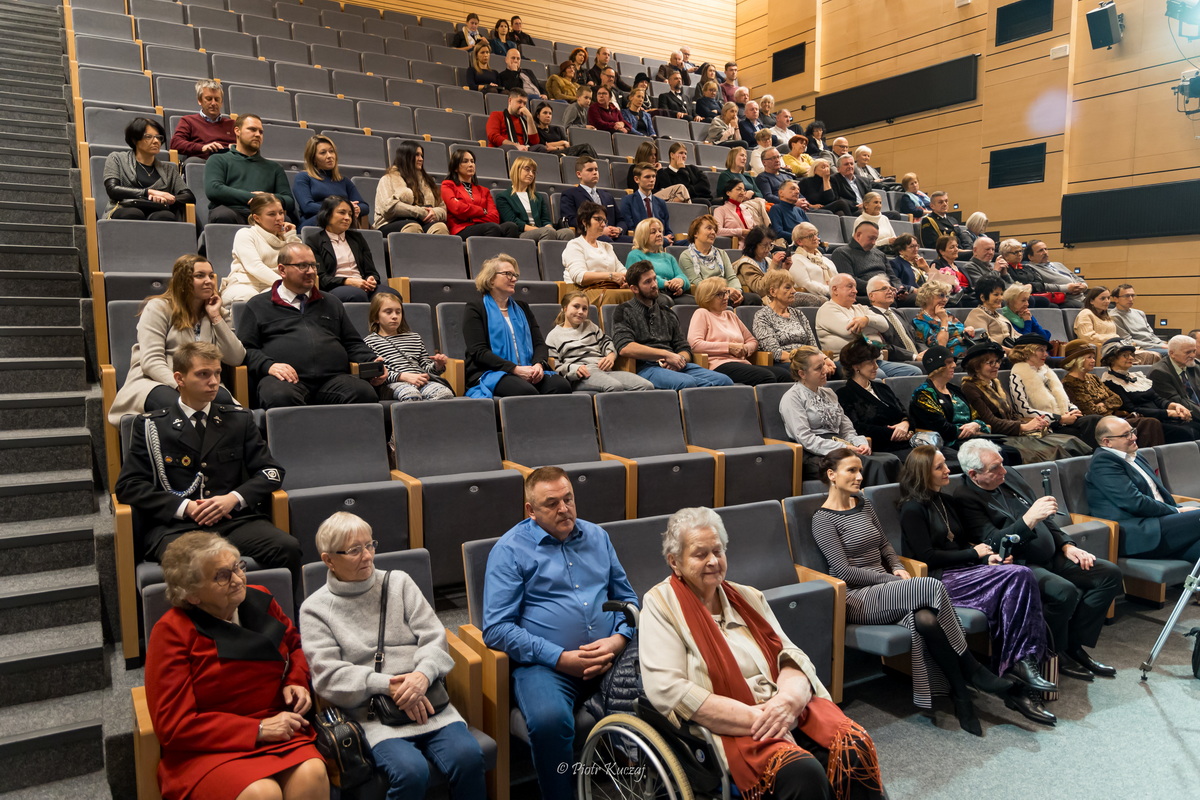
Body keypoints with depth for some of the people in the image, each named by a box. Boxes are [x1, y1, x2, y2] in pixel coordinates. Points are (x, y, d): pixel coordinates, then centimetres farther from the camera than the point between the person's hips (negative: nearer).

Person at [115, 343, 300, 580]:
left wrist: (234, 498, -7)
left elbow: (271, 471, 12)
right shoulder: (151, 426, 11)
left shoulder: (239, 420, 17)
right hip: (174, 525, -2)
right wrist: (185, 507, -10)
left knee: (288, 548, -28)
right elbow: (128, 485, 3)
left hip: (234, 519, 2)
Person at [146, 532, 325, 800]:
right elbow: (173, 725, -10)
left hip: (277, 733, 4)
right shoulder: (171, 632, -9)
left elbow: (295, 645, 24)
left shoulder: (260, 600, 5)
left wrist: (296, 681, 2)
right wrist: (257, 729, -15)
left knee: (312, 774, -29)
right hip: (205, 749, -3)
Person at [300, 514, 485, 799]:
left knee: (468, 756, -23)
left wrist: (423, 674, -14)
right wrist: (388, 685, -15)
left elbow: (434, 638, 7)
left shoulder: (398, 582, 13)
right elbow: (328, 676, -5)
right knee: (410, 772, -30)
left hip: (427, 700, 3)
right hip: (371, 712, -2)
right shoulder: (315, 609, 6)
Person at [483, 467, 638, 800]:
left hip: (610, 656, 4)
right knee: (549, 721, -34)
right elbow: (496, 629, -6)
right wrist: (561, 658, -13)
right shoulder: (509, 550, 2)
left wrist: (618, 640, -3)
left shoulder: (596, 537, 17)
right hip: (546, 666, -4)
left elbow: (627, 598, 19)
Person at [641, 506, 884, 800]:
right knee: (804, 773, -31)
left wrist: (790, 697, -16)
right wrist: (756, 717, -18)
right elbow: (668, 690, -14)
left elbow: (791, 655, 9)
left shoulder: (748, 597, 16)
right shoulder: (661, 604, -2)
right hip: (729, 727, -5)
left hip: (789, 711, 6)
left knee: (856, 748, -22)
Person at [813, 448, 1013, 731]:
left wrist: (898, 568, 2)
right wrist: (890, 578, -14)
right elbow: (843, 570, -12)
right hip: (857, 599, -6)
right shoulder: (823, 519, -7)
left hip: (884, 590, 6)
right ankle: (971, 670, -15)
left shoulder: (863, 505, 16)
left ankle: (960, 694, -24)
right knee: (931, 587, -28)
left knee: (926, 619, -31)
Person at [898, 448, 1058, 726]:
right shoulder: (913, 509, -5)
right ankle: (1019, 665, -19)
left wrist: (987, 558, 2)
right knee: (1019, 576, -23)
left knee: (1021, 578, -22)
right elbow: (927, 556, -11)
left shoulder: (945, 502, 21)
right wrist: (974, 553, -4)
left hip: (963, 571, 7)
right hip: (939, 580, -7)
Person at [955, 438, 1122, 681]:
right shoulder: (965, 499, -12)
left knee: (1110, 573, -3)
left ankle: (1075, 646, 1)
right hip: (1017, 565, -9)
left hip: (1052, 558, 9)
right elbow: (994, 543, -21)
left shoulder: (1010, 478, 12)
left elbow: (1045, 519, 21)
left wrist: (1066, 545, 7)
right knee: (1064, 592, -32)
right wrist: (1029, 519, -31)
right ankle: (1054, 656, -5)